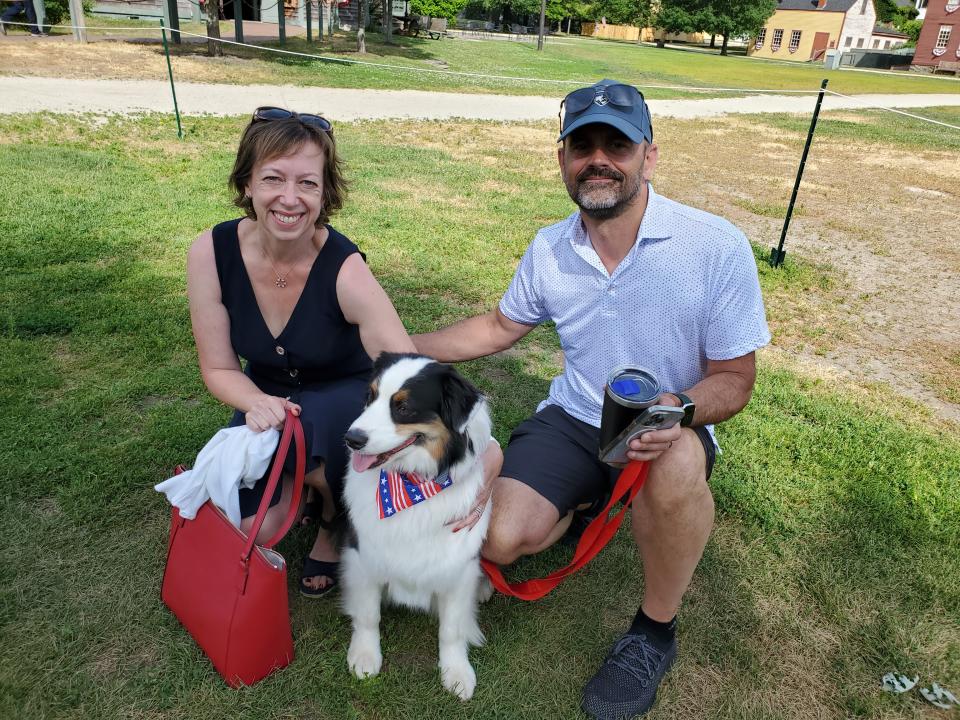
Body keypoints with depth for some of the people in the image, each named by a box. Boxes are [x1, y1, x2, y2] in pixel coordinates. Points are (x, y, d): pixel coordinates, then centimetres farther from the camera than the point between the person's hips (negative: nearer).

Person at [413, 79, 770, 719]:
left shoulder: (716, 247, -17)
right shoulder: (549, 250, -3)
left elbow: (734, 380, -10)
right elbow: (499, 328, 14)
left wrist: (679, 409, -33)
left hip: (666, 430, -2)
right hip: (573, 419, 3)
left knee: (679, 462, -39)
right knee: (500, 539, -19)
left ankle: (655, 632, -9)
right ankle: (589, 500, 18)